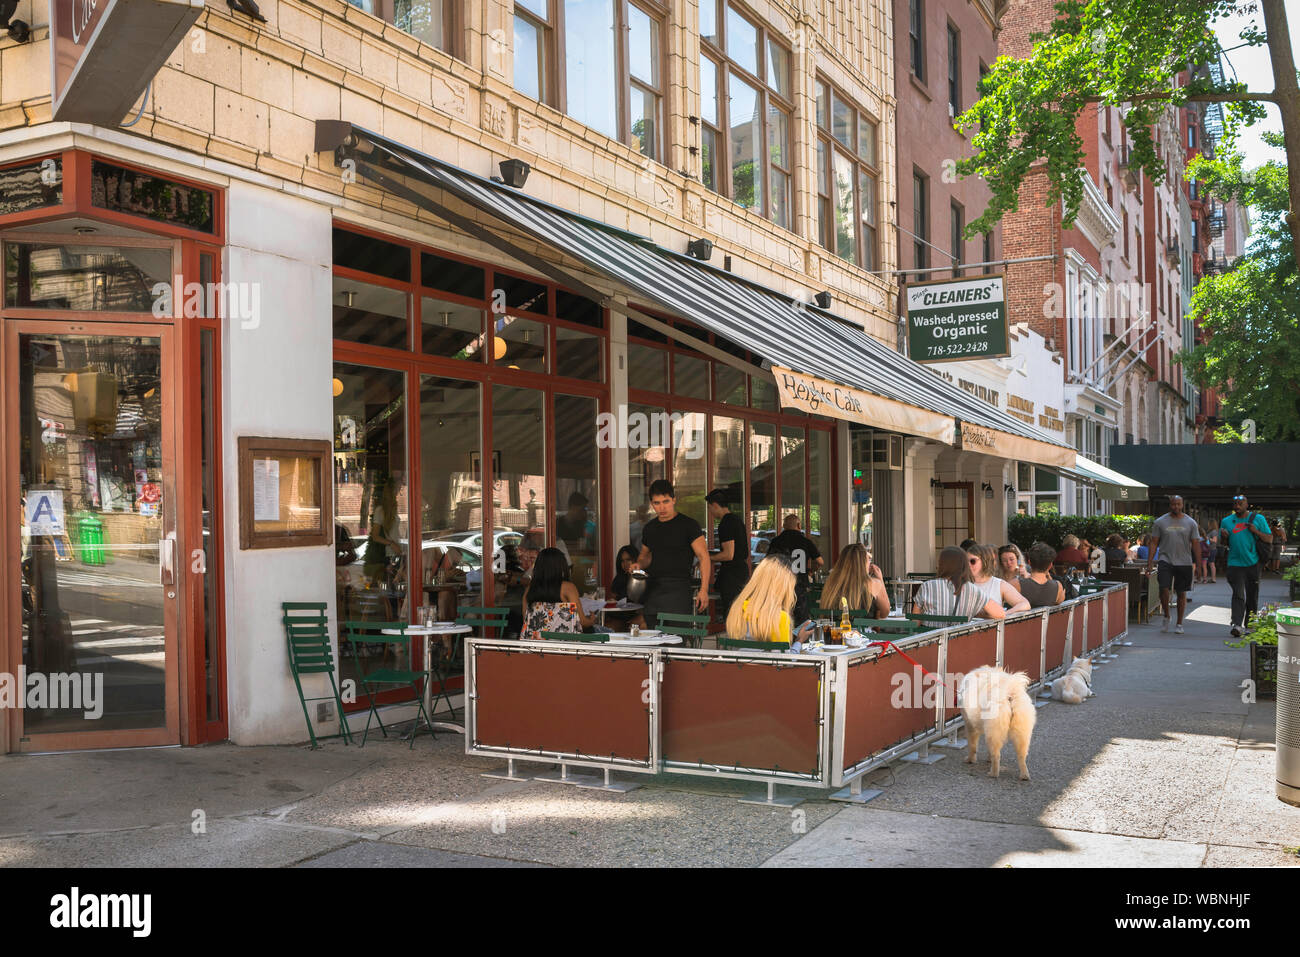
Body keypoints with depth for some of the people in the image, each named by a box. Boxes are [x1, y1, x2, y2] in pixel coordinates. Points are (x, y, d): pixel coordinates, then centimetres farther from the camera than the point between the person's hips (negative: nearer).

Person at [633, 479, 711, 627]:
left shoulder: (688, 525, -2)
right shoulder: (649, 528, 15)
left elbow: (704, 557, -6)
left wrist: (704, 589, -16)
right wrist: (639, 564, 5)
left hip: (678, 587, -5)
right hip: (652, 589, 5)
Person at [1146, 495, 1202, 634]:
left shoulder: (1191, 523, 5)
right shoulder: (1160, 522, 3)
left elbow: (1196, 544, 5)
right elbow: (1153, 544, 4)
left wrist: (1199, 565, -1)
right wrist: (1149, 564, -1)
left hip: (1184, 562, 1)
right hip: (1165, 560, -1)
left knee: (1181, 593, 5)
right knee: (1163, 589, -15)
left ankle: (1179, 624, 16)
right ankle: (1166, 616, 7)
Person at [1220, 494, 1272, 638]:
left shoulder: (1258, 519, 5)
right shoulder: (1226, 521, 9)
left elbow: (1269, 539, 4)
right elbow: (1221, 543, 16)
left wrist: (1256, 531, -12)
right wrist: (1223, 536, -6)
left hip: (1253, 563, 1)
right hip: (1235, 564, -1)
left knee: (1252, 596, 8)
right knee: (1238, 594, -15)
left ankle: (1249, 625, 24)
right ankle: (1236, 625, -24)